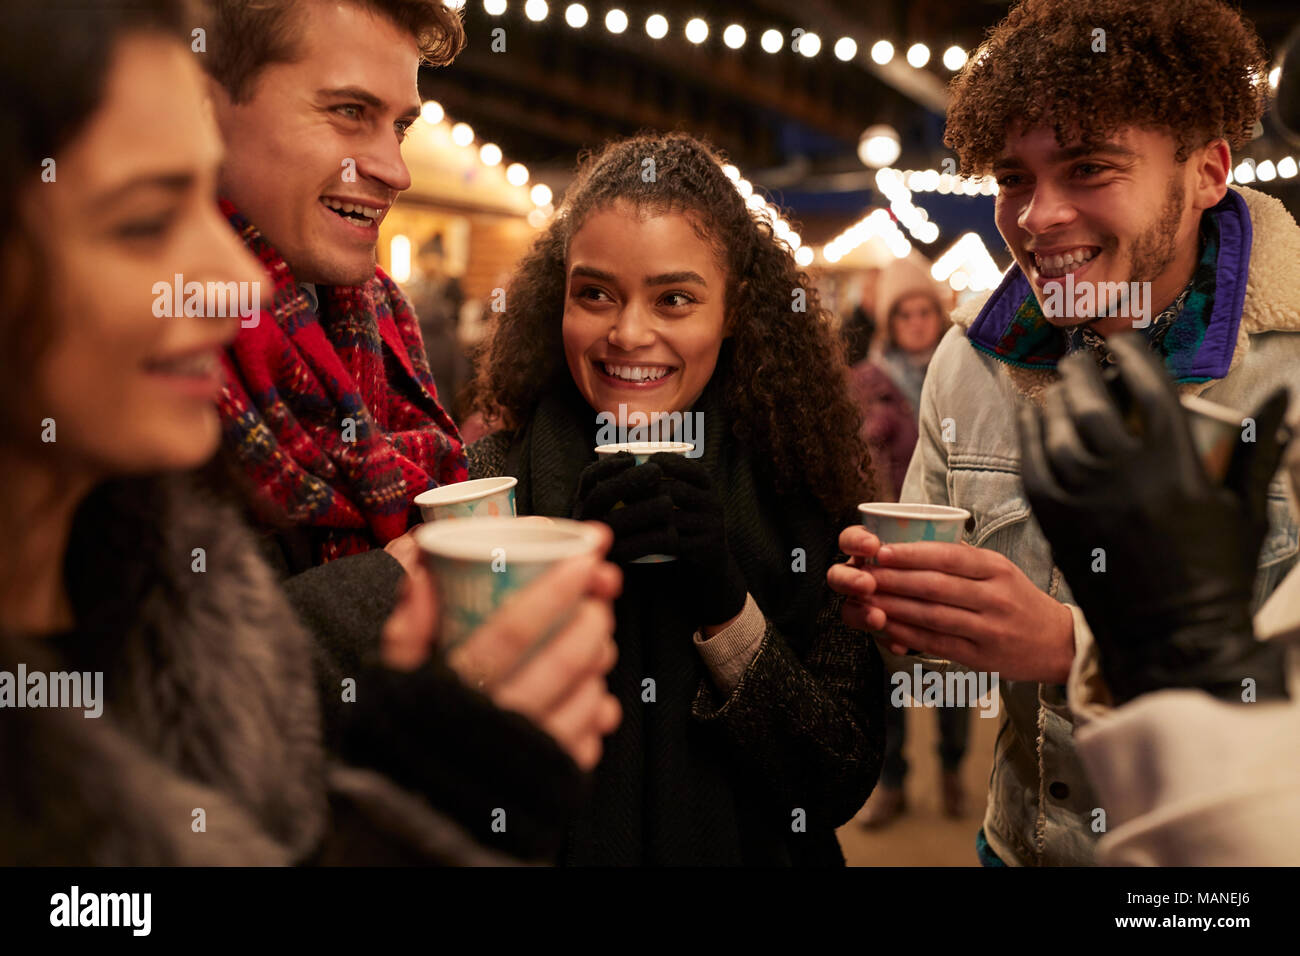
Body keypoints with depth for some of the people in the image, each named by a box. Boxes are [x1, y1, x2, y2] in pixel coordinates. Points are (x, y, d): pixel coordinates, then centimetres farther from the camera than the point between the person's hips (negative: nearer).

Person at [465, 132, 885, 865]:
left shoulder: (800, 494, -13)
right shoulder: (486, 483, -15)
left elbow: (844, 788, -14)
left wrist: (728, 607, -26)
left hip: (751, 849, 1)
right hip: (543, 846, 0)